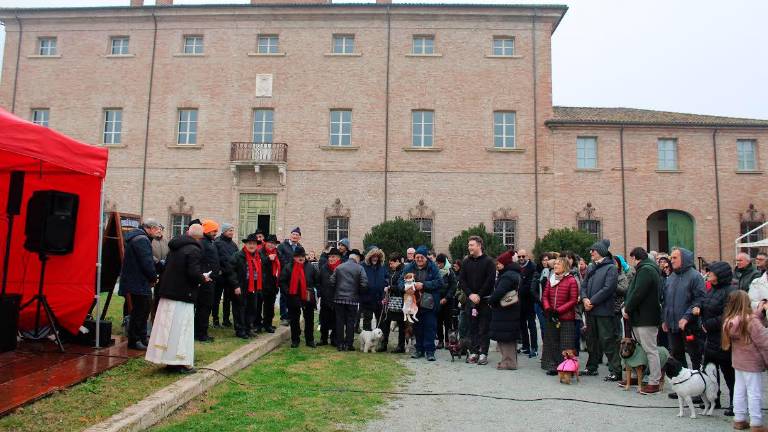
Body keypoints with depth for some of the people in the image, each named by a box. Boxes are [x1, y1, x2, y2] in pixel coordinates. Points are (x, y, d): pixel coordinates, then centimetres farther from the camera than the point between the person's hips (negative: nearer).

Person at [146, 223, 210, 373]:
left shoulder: (175, 247, 12)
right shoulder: (194, 249, -14)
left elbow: (168, 267, 18)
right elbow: (194, 273, -23)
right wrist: (203, 279, -3)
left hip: (167, 292, 8)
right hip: (183, 295, -8)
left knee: (167, 327, 11)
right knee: (181, 328, -2)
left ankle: (168, 359, 18)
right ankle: (180, 362, 2)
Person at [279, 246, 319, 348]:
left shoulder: (310, 267, 3)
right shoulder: (288, 267, -2)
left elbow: (317, 281, 8)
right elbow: (282, 282, -1)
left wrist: (315, 292, 0)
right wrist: (287, 292, -9)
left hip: (308, 298, 1)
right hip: (294, 297, -1)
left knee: (309, 320, 8)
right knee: (294, 320, 7)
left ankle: (310, 340, 19)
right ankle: (295, 340, 19)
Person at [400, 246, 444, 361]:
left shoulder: (433, 267, -5)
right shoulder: (409, 268, 4)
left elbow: (439, 282, -13)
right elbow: (401, 281, 2)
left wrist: (423, 285, -21)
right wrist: (405, 286, -21)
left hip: (429, 303, -3)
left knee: (430, 326, -2)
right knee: (417, 326, 12)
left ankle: (429, 350, 5)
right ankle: (419, 349, 24)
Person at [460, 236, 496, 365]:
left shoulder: (488, 262, -3)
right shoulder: (466, 262, 9)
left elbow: (490, 280, -9)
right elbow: (462, 280, 6)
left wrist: (479, 295, -13)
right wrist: (470, 294, -8)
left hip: (484, 300, -4)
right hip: (470, 299, 4)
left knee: (484, 328, -1)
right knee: (472, 327, 7)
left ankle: (483, 353, 3)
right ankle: (473, 352, 13)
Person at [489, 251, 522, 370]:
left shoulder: (507, 276, -19)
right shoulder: (515, 274, 14)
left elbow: (498, 293, -26)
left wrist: (491, 301, -7)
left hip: (504, 312, -10)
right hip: (513, 311, 10)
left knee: (504, 338, -3)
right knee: (510, 338, 17)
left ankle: (509, 362, 2)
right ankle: (511, 360, 25)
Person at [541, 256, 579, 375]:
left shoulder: (571, 281, -7)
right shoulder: (551, 279, 10)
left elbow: (573, 300, -11)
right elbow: (545, 296, 10)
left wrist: (558, 311, -16)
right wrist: (548, 309, -7)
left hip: (566, 318, -6)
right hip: (551, 318, 6)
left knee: (566, 345, -2)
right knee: (552, 342, 10)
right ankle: (553, 366, 19)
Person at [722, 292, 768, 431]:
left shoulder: (729, 321, -1)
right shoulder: (751, 320, -21)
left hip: (738, 361, 7)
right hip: (752, 362, -7)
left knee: (739, 390, 14)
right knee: (754, 393, 3)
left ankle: (739, 420, 23)